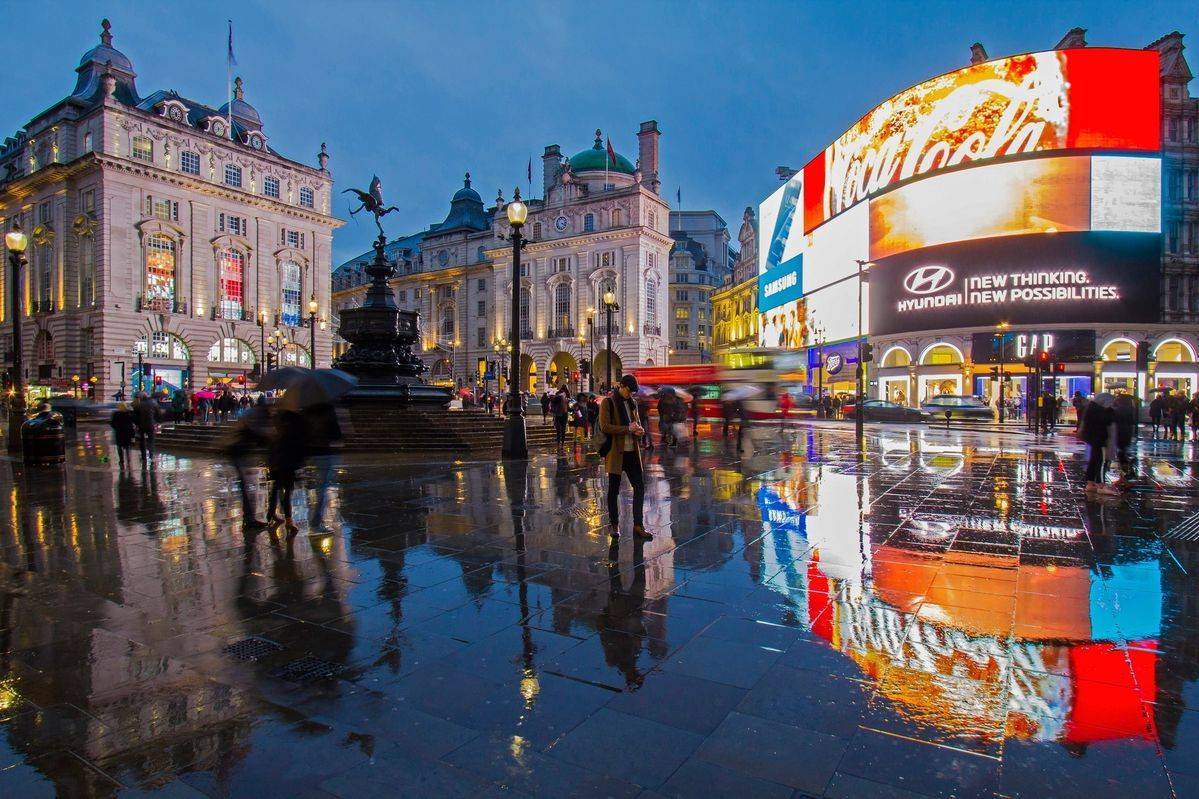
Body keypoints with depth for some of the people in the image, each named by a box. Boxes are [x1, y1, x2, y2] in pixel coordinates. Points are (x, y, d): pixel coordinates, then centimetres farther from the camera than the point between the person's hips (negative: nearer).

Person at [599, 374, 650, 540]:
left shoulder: (632, 402, 13)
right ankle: (614, 524, 20)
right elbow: (605, 427, -16)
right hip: (615, 452, -6)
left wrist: (639, 429, -1)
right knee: (614, 490, 6)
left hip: (632, 452, 6)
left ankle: (638, 525, 13)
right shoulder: (608, 402, -7)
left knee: (640, 487, 3)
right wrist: (628, 429, -19)